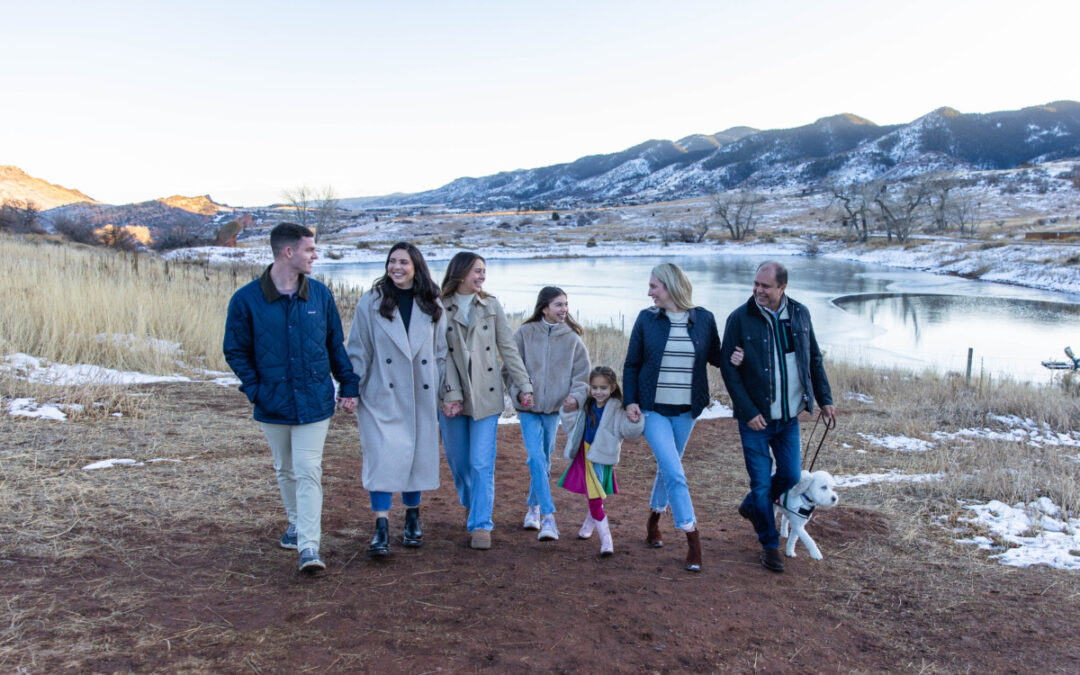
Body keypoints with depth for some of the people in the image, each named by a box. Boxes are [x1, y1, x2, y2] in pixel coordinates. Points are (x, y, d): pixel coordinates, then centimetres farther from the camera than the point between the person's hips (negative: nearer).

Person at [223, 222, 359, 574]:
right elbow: (235, 351, 0)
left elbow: (336, 345, 8)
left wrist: (349, 385, 4)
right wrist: (255, 389, -9)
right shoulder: (246, 300, -7)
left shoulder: (320, 294, -1)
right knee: (285, 471, 17)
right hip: (273, 404, 1)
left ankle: (309, 545, -4)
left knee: (308, 472, -5)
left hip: (314, 401, 0)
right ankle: (296, 523, 38)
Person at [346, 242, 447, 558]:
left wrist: (444, 395, 7)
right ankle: (381, 528, -5)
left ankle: (412, 519, 26)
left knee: (418, 457, 9)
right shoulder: (371, 302, -1)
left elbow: (441, 353, 11)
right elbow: (358, 351, 1)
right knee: (382, 458, -9)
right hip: (381, 397, -2)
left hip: (421, 398, 3)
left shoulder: (432, 306, 6)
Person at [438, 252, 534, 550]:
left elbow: (508, 349, 6)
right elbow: (442, 355, -8)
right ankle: (472, 507, 36)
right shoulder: (441, 308, -2)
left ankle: (481, 524, 1)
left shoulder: (491, 306, 6)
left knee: (482, 464, -5)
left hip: (486, 395, 0)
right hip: (452, 396, 0)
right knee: (458, 463, 11)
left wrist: (524, 385, 2)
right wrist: (451, 394, -16)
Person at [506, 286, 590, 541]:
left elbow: (582, 372, 4)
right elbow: (509, 368, 3)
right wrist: (518, 393, -11)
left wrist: (576, 395, -14)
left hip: (553, 408, 2)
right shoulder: (525, 333, -2)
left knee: (544, 460, 12)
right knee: (536, 458, -14)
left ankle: (533, 507, 31)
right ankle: (547, 516, -14)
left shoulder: (572, 338, 2)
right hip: (528, 408, -2)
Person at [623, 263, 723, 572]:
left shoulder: (703, 319, 0)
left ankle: (654, 520, 38)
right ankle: (692, 538, -5)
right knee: (674, 472, -11)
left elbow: (715, 357, 10)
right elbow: (632, 364, 3)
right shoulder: (646, 319, -1)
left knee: (667, 467, 15)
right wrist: (630, 401, -6)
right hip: (653, 408, -2)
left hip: (686, 410, 2)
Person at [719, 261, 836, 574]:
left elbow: (814, 359, 13)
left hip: (789, 417, 4)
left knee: (791, 476, 10)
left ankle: (750, 506, 38)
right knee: (761, 482, 1)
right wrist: (748, 412, -15)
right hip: (755, 418, -4)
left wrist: (824, 399, 10)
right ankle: (770, 545, 19)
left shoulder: (800, 314, 2)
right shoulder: (740, 319, -10)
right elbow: (728, 369, -10)